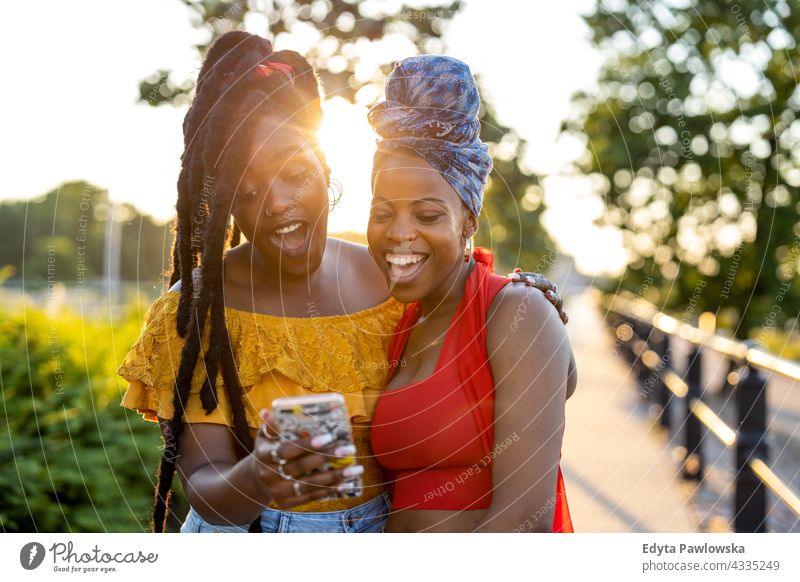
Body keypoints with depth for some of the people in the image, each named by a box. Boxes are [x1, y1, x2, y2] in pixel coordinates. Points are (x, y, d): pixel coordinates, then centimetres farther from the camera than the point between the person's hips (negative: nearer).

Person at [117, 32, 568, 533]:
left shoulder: (389, 278, -8)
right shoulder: (196, 311, -15)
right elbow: (205, 487, -20)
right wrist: (255, 480, -41)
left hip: (385, 527, 3)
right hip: (250, 530, -2)